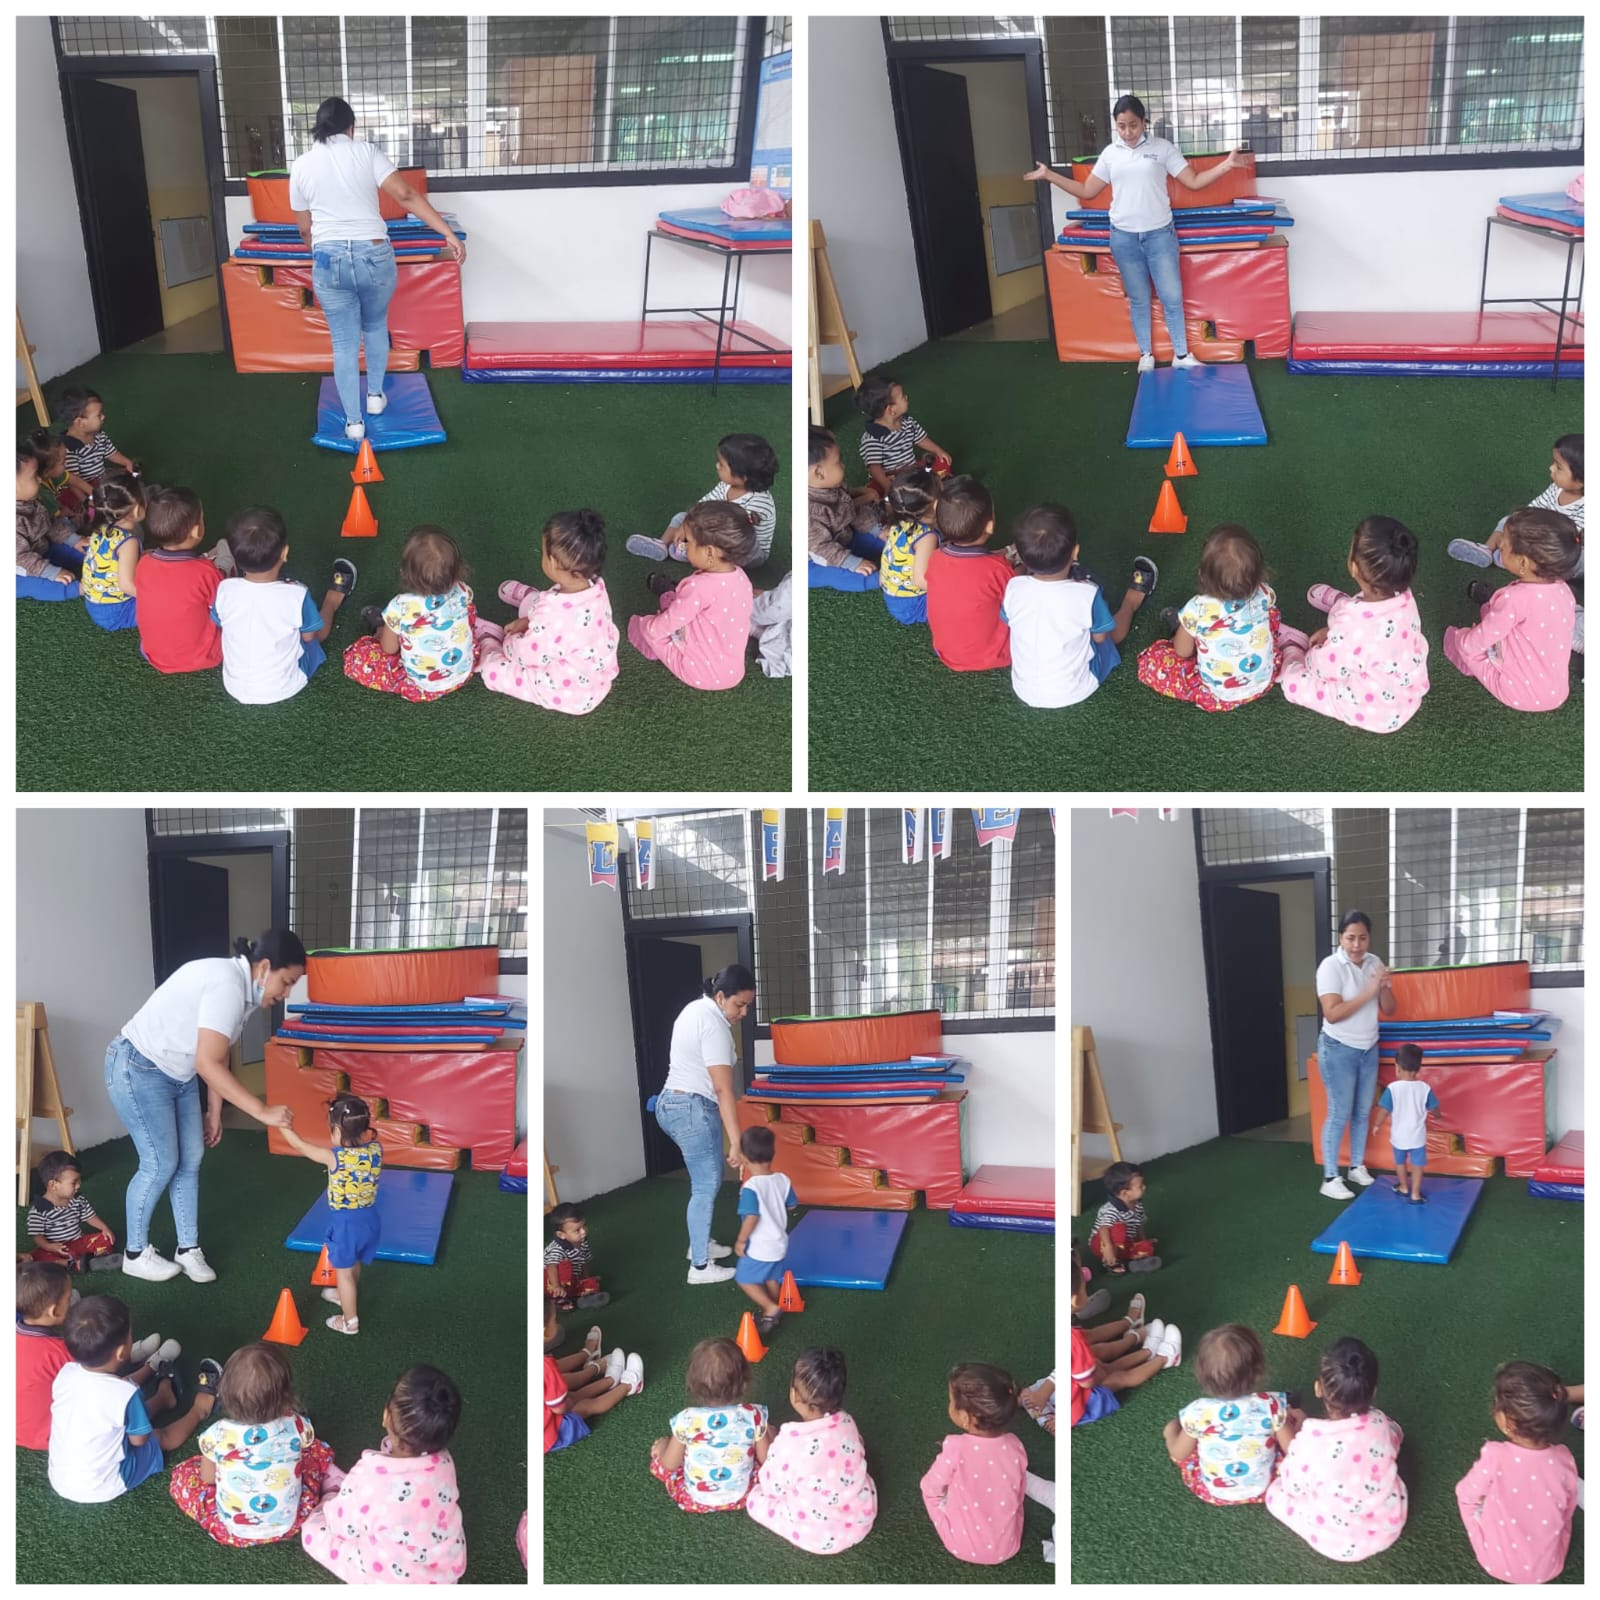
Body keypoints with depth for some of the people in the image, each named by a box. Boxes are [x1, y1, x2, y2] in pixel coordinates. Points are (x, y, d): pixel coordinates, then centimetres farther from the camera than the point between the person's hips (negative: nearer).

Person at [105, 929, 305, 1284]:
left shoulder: (243, 987, 1)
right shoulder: (227, 985, -30)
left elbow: (217, 1057, 11)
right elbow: (208, 1064, -35)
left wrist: (214, 1111, 14)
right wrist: (263, 1112, -34)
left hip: (177, 1073, 9)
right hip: (138, 1069, -9)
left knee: (190, 1160, 9)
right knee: (160, 1164, -2)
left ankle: (188, 1249, 20)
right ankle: (135, 1254, 15)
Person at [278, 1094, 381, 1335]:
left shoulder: (334, 1157, -23)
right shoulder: (376, 1150, -12)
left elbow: (300, 1145, -11)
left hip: (346, 1223, -6)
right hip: (370, 1218, 6)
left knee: (344, 1272, 12)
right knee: (354, 1265, 29)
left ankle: (350, 1321, 23)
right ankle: (343, 1295, 53)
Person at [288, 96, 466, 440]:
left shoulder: (301, 166, 4)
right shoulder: (367, 153, -2)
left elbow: (305, 228, 10)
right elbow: (406, 196, -12)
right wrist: (449, 234, -14)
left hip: (329, 260, 0)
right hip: (374, 255, 0)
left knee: (344, 342, 9)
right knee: (376, 326, 26)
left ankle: (353, 422, 10)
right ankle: (375, 395, 38)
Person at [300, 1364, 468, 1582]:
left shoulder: (370, 1477, -33)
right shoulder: (443, 1462, -18)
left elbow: (344, 1525, -14)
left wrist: (330, 1499, 10)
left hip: (393, 1579, -6)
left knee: (313, 1531, 10)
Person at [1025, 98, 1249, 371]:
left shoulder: (1163, 148, -2)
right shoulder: (1109, 154, 4)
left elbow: (1194, 182, -3)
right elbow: (1087, 192, 11)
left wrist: (1227, 165, -17)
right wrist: (1049, 175, 7)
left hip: (1160, 234, -2)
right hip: (1124, 237, 2)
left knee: (1172, 297, 1)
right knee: (1138, 300, 10)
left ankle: (1181, 355, 12)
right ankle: (1146, 355, 21)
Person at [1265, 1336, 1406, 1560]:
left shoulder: (1309, 1442, -29)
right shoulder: (1381, 1424, -18)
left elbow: (1294, 1487, -11)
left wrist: (1295, 1438, 2)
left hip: (1337, 1544, -4)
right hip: (1389, 1528, 4)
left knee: (1275, 1491, 14)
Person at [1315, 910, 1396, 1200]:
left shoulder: (1374, 963, 1)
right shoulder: (1331, 966, -17)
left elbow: (1389, 1010, 3)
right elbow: (1332, 1013, -24)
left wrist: (1384, 987, -17)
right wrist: (1368, 992, -26)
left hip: (1369, 1049, 6)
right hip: (1338, 1050, -6)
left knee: (1363, 1111, 12)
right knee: (1339, 1114, -4)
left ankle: (1357, 1167, 26)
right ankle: (1330, 1179, 2)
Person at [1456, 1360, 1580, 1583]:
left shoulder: (1495, 1457, -31)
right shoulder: (1564, 1459, -20)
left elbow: (1467, 1496, -11)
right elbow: (1568, 1510, -1)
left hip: (1499, 1566, -3)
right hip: (1549, 1569, 3)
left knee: (1466, 1495, 18)